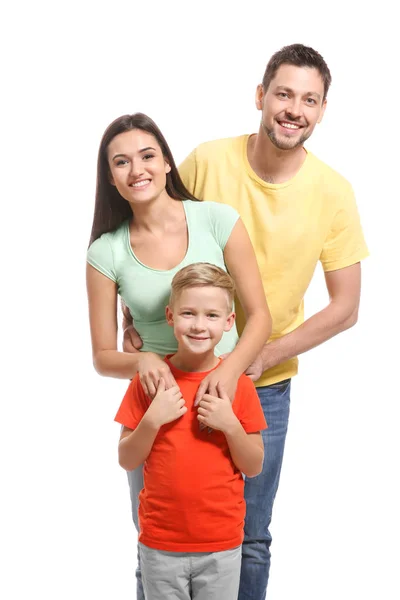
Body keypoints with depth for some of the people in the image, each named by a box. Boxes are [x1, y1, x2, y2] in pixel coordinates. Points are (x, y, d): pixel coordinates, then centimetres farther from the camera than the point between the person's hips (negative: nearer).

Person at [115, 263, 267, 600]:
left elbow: (254, 467, -2)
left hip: (222, 546, 0)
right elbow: (127, 461, -2)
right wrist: (152, 420, -18)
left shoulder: (239, 385, -5)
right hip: (160, 543, 0)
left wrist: (230, 425, -17)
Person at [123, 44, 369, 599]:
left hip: (266, 387, 0)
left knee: (250, 539, 10)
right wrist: (134, 322, -12)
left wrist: (261, 357, -13)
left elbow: (345, 307, -5)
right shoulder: (207, 161, -11)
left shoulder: (333, 192, -10)